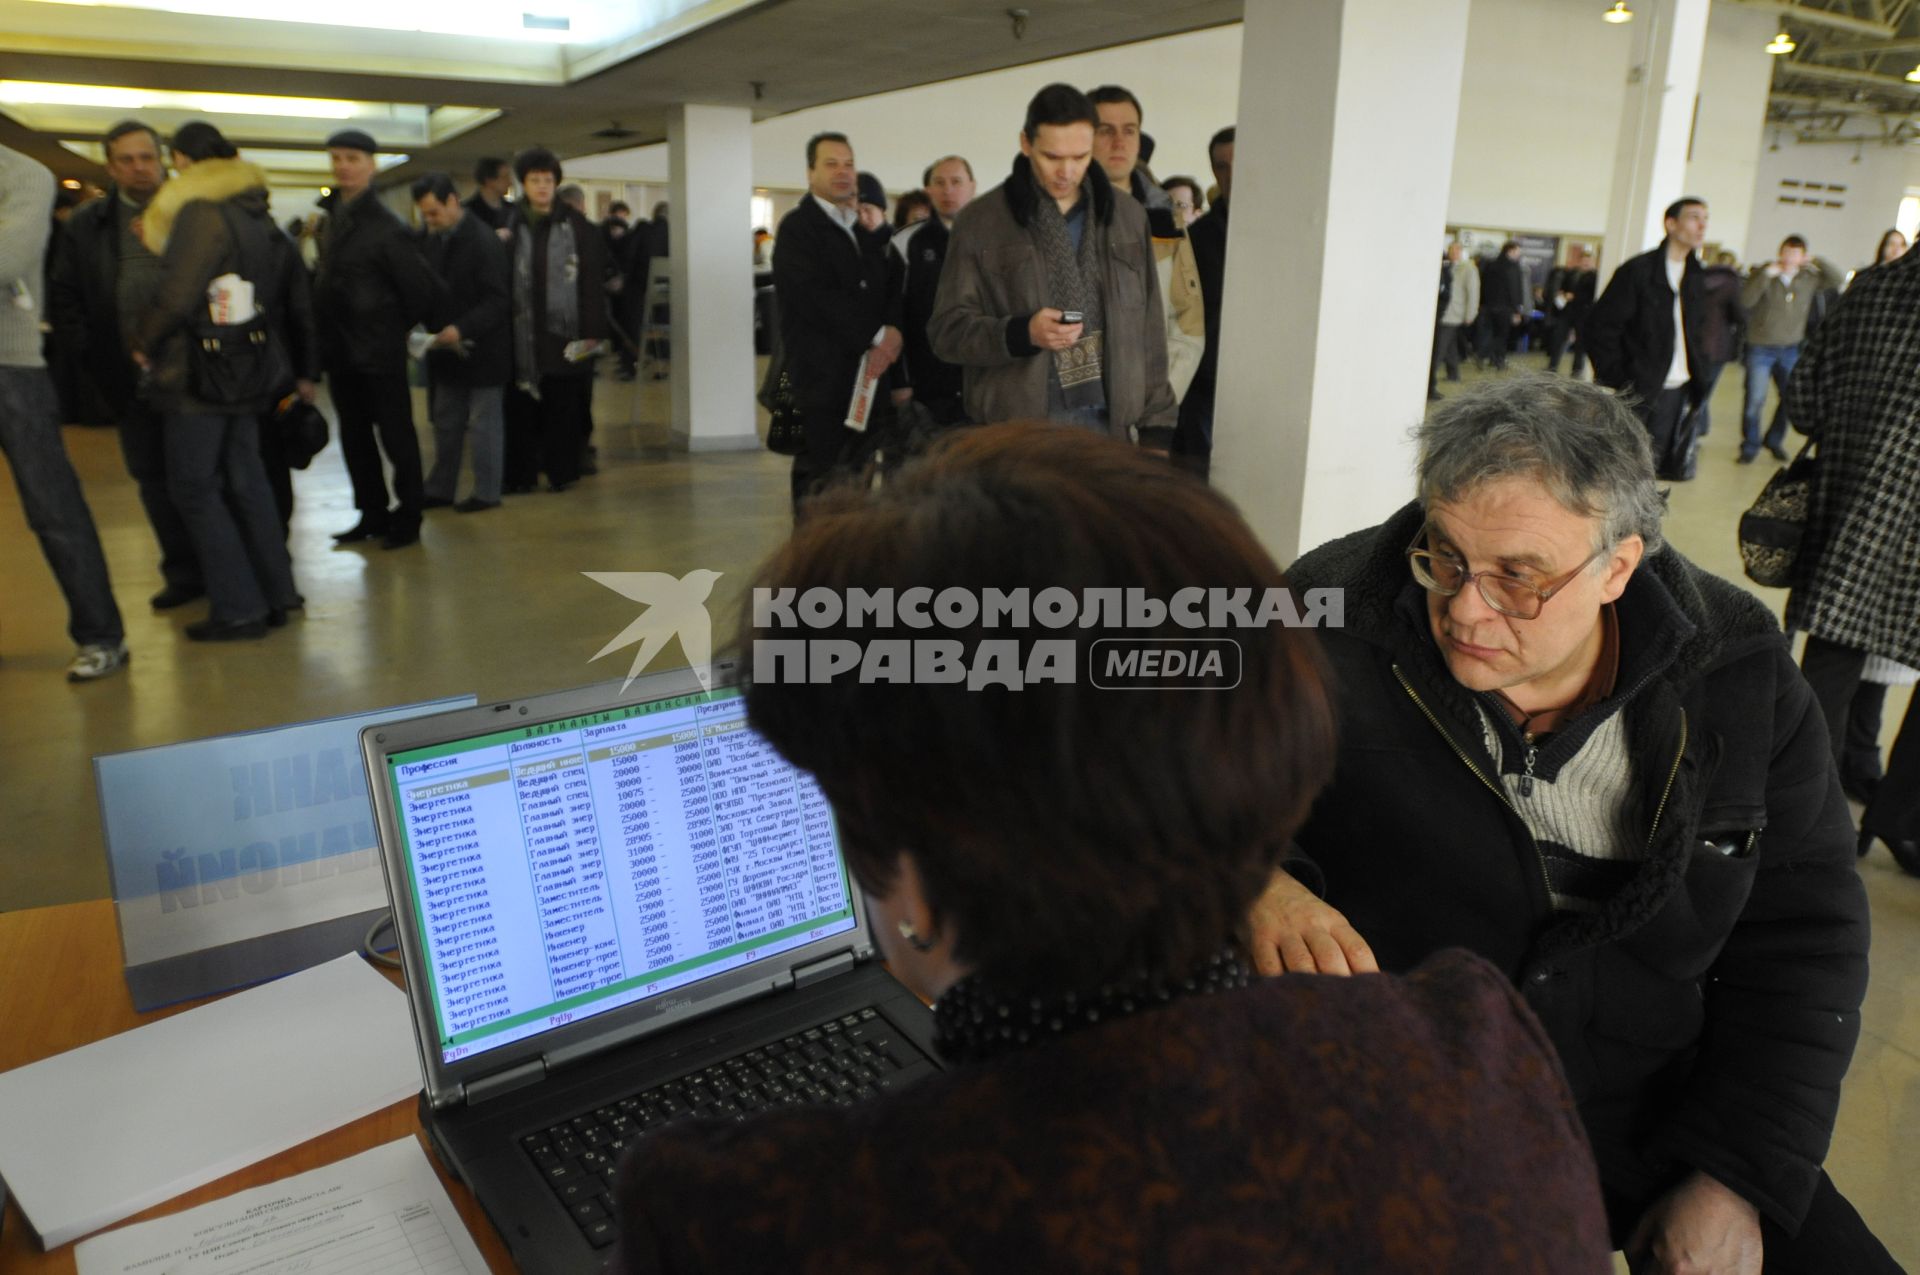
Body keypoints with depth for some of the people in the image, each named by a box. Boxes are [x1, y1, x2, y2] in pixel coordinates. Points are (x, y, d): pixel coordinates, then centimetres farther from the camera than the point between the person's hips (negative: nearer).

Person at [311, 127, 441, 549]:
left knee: (396, 436, 2)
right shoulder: (334, 217, 10)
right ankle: (372, 515, 25)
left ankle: (407, 520, 12)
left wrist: (398, 327, -1)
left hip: (378, 351, -8)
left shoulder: (386, 227, -13)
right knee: (354, 438, 14)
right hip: (341, 350, 8)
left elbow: (418, 288, -13)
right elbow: (328, 279, 17)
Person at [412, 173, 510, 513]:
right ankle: (440, 489, 22)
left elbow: (497, 301, -17)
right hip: (447, 346, 7)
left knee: (484, 421, 3)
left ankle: (486, 492, 12)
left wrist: (462, 328, -25)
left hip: (480, 349, -7)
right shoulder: (434, 239, 8)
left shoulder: (483, 241, -14)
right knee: (446, 421, 13)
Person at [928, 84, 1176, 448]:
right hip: (1015, 431, -2)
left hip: (1109, 426, 3)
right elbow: (947, 329, 1)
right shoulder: (979, 222, 4)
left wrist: (1155, 428, 9)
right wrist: (1021, 333, -18)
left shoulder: (1129, 217, 13)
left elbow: (1149, 330, 15)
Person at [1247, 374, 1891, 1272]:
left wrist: (1734, 1179, -4)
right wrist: (1251, 883, -35)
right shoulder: (1330, 621, -16)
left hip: (1656, 1117, 4)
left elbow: (1800, 937, 2)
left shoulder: (1738, 668, -5)